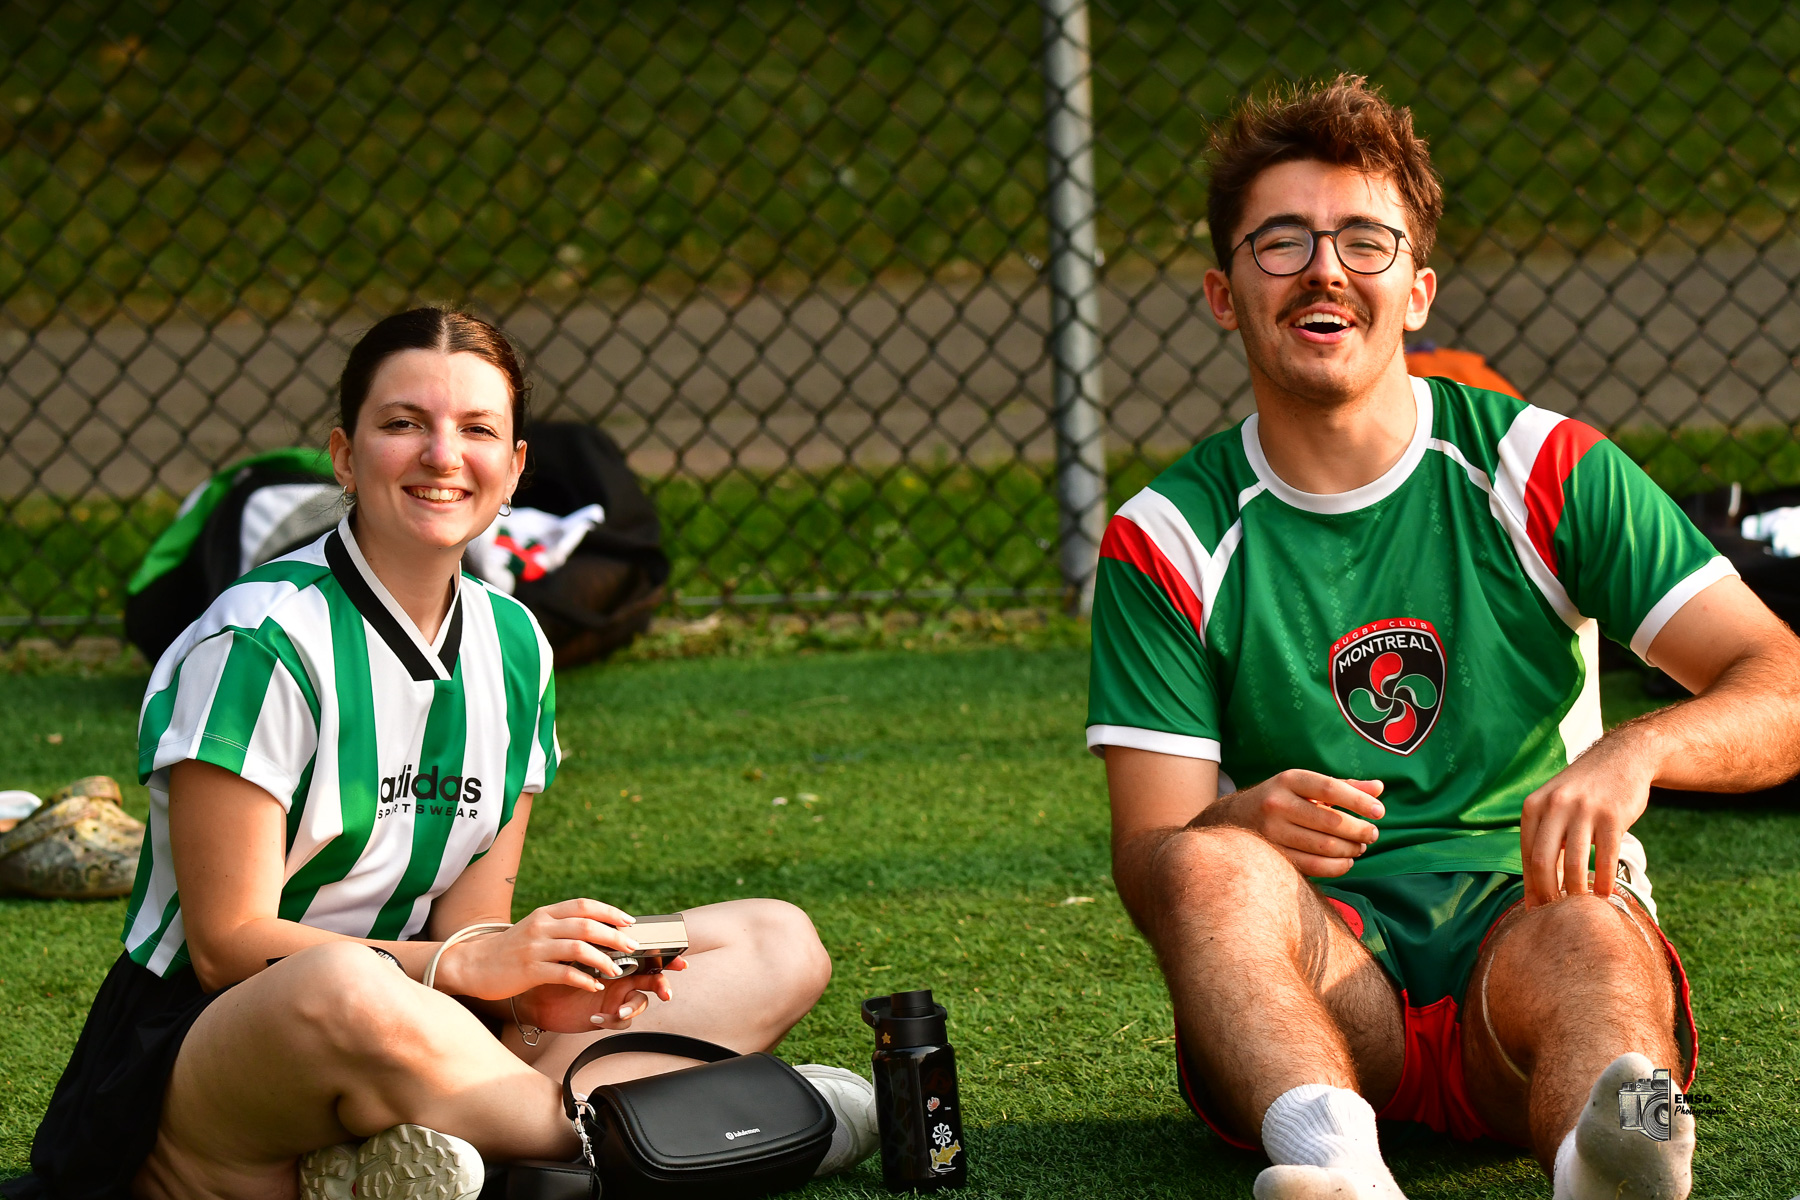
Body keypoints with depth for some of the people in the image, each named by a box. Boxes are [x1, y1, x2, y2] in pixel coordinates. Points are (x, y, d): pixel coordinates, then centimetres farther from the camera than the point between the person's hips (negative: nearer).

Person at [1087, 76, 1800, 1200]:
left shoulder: (1543, 470, 4)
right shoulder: (1167, 539, 5)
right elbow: (1148, 855, -1)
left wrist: (1635, 751, -27)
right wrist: (1242, 825, -27)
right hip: (1317, 960, 1)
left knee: (1589, 938, -35)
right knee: (1211, 866, -32)